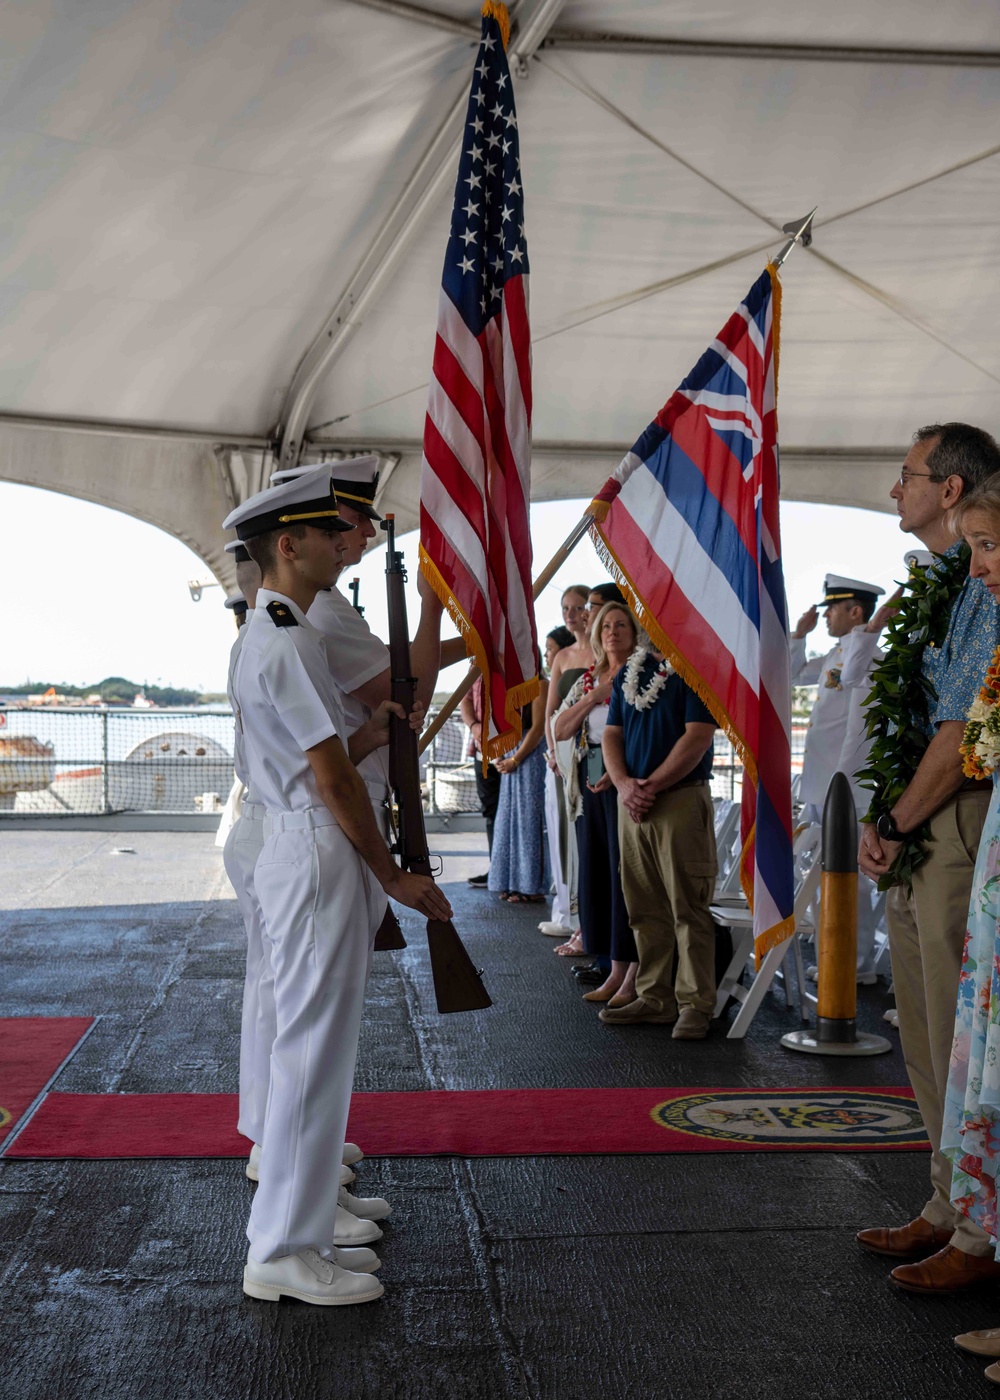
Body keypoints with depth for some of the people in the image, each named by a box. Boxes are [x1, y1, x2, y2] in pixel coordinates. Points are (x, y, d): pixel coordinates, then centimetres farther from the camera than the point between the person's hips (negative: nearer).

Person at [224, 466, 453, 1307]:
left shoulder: (267, 637, 17)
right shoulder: (288, 643, -16)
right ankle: (285, 1252, 5)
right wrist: (394, 877, -11)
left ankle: (304, 1211, 30)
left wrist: (370, 732, 3)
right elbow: (333, 778, -17)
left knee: (317, 1040, 18)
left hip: (300, 849, 11)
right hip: (319, 856, -11)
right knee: (314, 1043, -4)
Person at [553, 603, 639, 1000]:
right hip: (590, 783, 7)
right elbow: (560, 730, 8)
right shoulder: (588, 679, 15)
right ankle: (613, 969, 16)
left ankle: (634, 976, -1)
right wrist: (594, 697, -5)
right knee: (596, 871, 8)